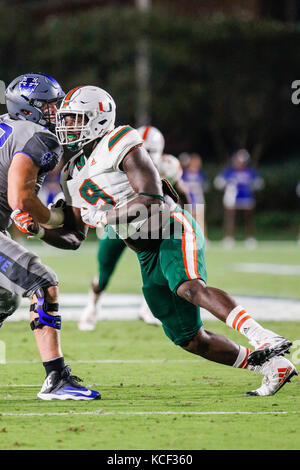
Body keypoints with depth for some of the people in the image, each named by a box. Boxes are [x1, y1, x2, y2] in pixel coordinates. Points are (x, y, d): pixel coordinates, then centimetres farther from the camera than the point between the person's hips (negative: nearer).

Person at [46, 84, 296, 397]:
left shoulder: (120, 146, -9)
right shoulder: (74, 175, 15)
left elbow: (152, 198, -19)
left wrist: (104, 216, -24)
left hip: (173, 231, -8)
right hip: (148, 257, 8)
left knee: (189, 288, -38)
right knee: (190, 340, 3)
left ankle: (264, 338, -47)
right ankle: (273, 367, 11)